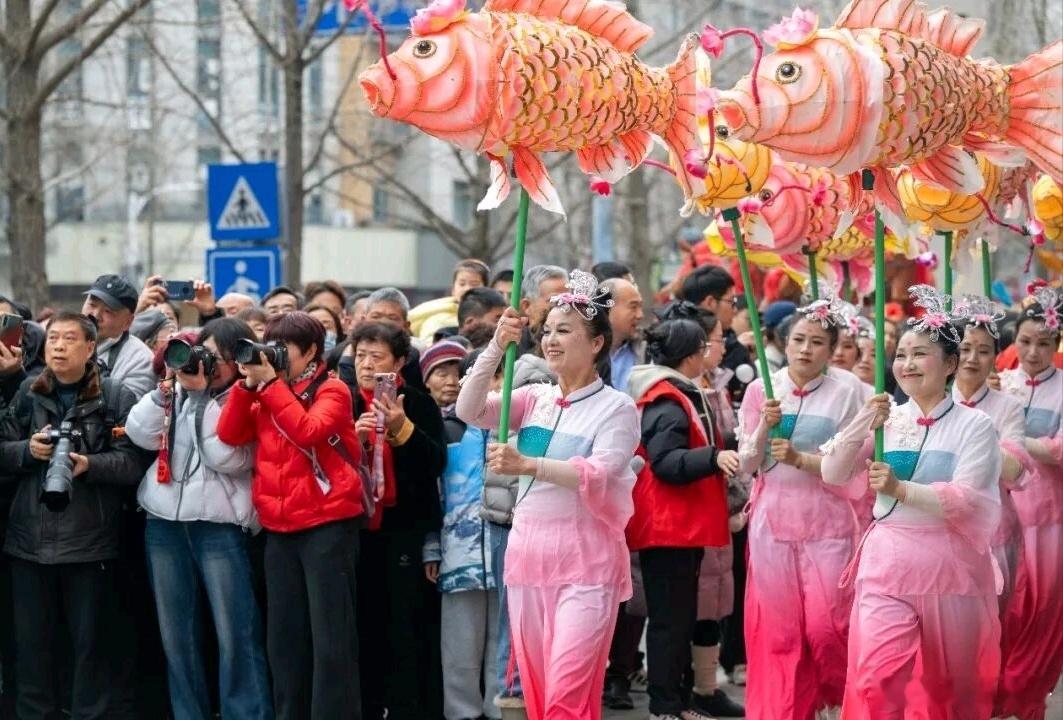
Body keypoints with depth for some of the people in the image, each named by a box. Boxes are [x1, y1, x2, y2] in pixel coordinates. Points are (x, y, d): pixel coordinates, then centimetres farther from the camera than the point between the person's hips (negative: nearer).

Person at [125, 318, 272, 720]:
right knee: (176, 633, 8)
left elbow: (227, 458, -14)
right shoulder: (177, 387, 12)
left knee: (235, 634, -9)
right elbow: (140, 435, 2)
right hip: (164, 521, 4)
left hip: (219, 524, -4)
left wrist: (200, 396, -13)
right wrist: (165, 390, -9)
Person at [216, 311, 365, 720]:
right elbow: (230, 435, 5)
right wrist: (248, 384, -4)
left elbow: (309, 431, -21)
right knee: (284, 634, 9)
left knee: (330, 635, -6)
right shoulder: (268, 394, 15)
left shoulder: (332, 391, -3)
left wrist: (270, 384, -16)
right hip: (279, 528, 7)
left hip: (327, 524, -7)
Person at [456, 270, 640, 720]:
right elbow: (470, 410, -4)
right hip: (528, 553, 6)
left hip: (586, 563, -5)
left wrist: (528, 465, -35)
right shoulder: (534, 399, 10)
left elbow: (597, 475, -20)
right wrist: (498, 346, -14)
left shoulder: (617, 408, -4)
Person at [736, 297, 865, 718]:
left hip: (827, 524, -2)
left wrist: (799, 459, -19)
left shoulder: (843, 395, -2)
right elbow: (747, 464, 3)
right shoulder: (761, 390, 3)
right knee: (778, 627, 3)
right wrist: (766, 426, -14)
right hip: (773, 521, 2)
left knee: (826, 625, -3)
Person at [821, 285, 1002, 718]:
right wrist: (862, 425, -11)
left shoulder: (974, 426, -5)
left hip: (950, 566, -2)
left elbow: (969, 501, -15)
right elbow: (834, 475, 2)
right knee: (873, 681, -10)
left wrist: (902, 489, -26)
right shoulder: (888, 420, 6)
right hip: (887, 563, 2)